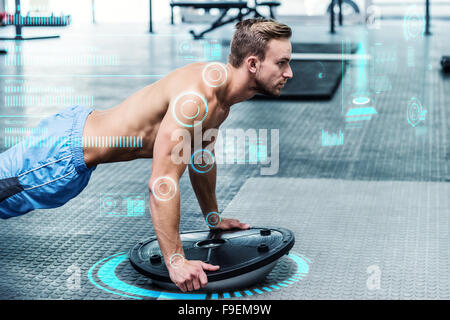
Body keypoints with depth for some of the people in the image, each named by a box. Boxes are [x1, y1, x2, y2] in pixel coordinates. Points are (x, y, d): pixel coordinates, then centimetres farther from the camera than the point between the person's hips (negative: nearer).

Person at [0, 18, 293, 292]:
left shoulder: (221, 88, -1)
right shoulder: (197, 96, -32)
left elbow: (201, 157, 17)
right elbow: (162, 183, -34)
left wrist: (213, 217, 25)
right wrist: (175, 261, -33)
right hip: (65, 152, -9)